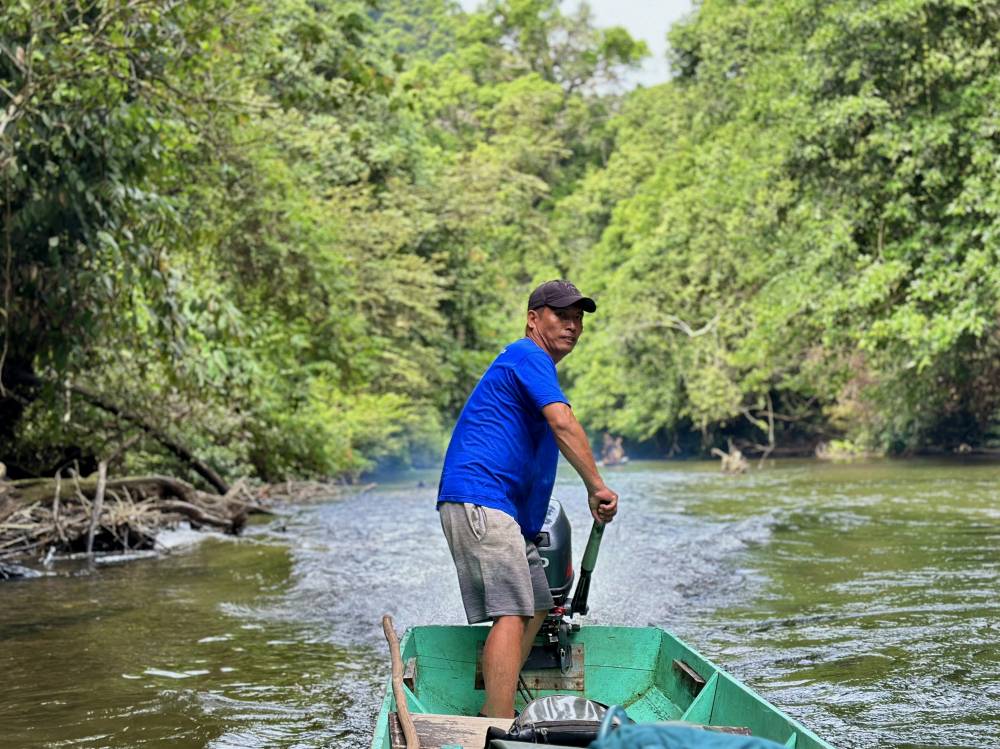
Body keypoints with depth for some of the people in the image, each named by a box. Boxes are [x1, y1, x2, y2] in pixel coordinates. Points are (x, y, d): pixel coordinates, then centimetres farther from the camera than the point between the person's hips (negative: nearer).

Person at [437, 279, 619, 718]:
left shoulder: (533, 365, 28)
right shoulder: (529, 357, -6)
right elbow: (563, 424, -20)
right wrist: (596, 487, -19)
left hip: (501, 510, 11)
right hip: (479, 500, -11)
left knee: (536, 608, 15)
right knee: (512, 613, -18)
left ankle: (492, 715, 14)